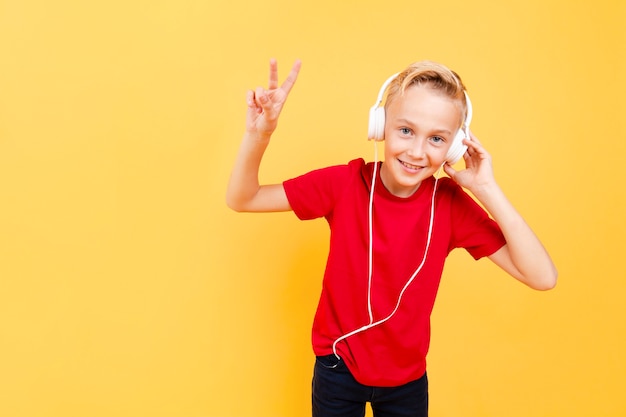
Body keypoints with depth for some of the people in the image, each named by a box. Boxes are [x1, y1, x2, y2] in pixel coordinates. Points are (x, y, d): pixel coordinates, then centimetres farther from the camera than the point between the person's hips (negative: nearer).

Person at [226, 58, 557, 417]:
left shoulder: (452, 202, -15)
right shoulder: (344, 183, -18)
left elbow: (542, 277, -20)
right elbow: (241, 199, -15)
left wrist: (487, 189, -26)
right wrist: (259, 133, -32)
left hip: (407, 377, 2)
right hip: (338, 368, -1)